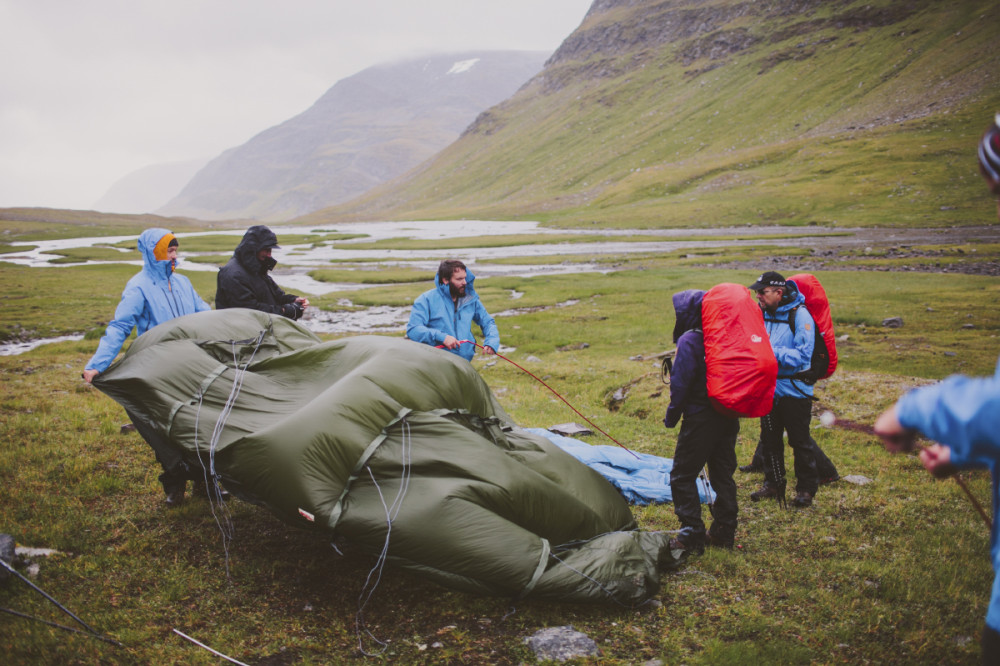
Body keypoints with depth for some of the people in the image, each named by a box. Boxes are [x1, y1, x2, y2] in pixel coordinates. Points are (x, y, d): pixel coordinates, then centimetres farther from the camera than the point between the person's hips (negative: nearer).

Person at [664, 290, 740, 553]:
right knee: (723, 473, 16)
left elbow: (680, 382, -15)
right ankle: (724, 532, 22)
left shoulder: (689, 341, -14)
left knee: (682, 475, 1)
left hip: (700, 418, -8)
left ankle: (692, 536, 0)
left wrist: (671, 415, -5)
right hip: (729, 416, 8)